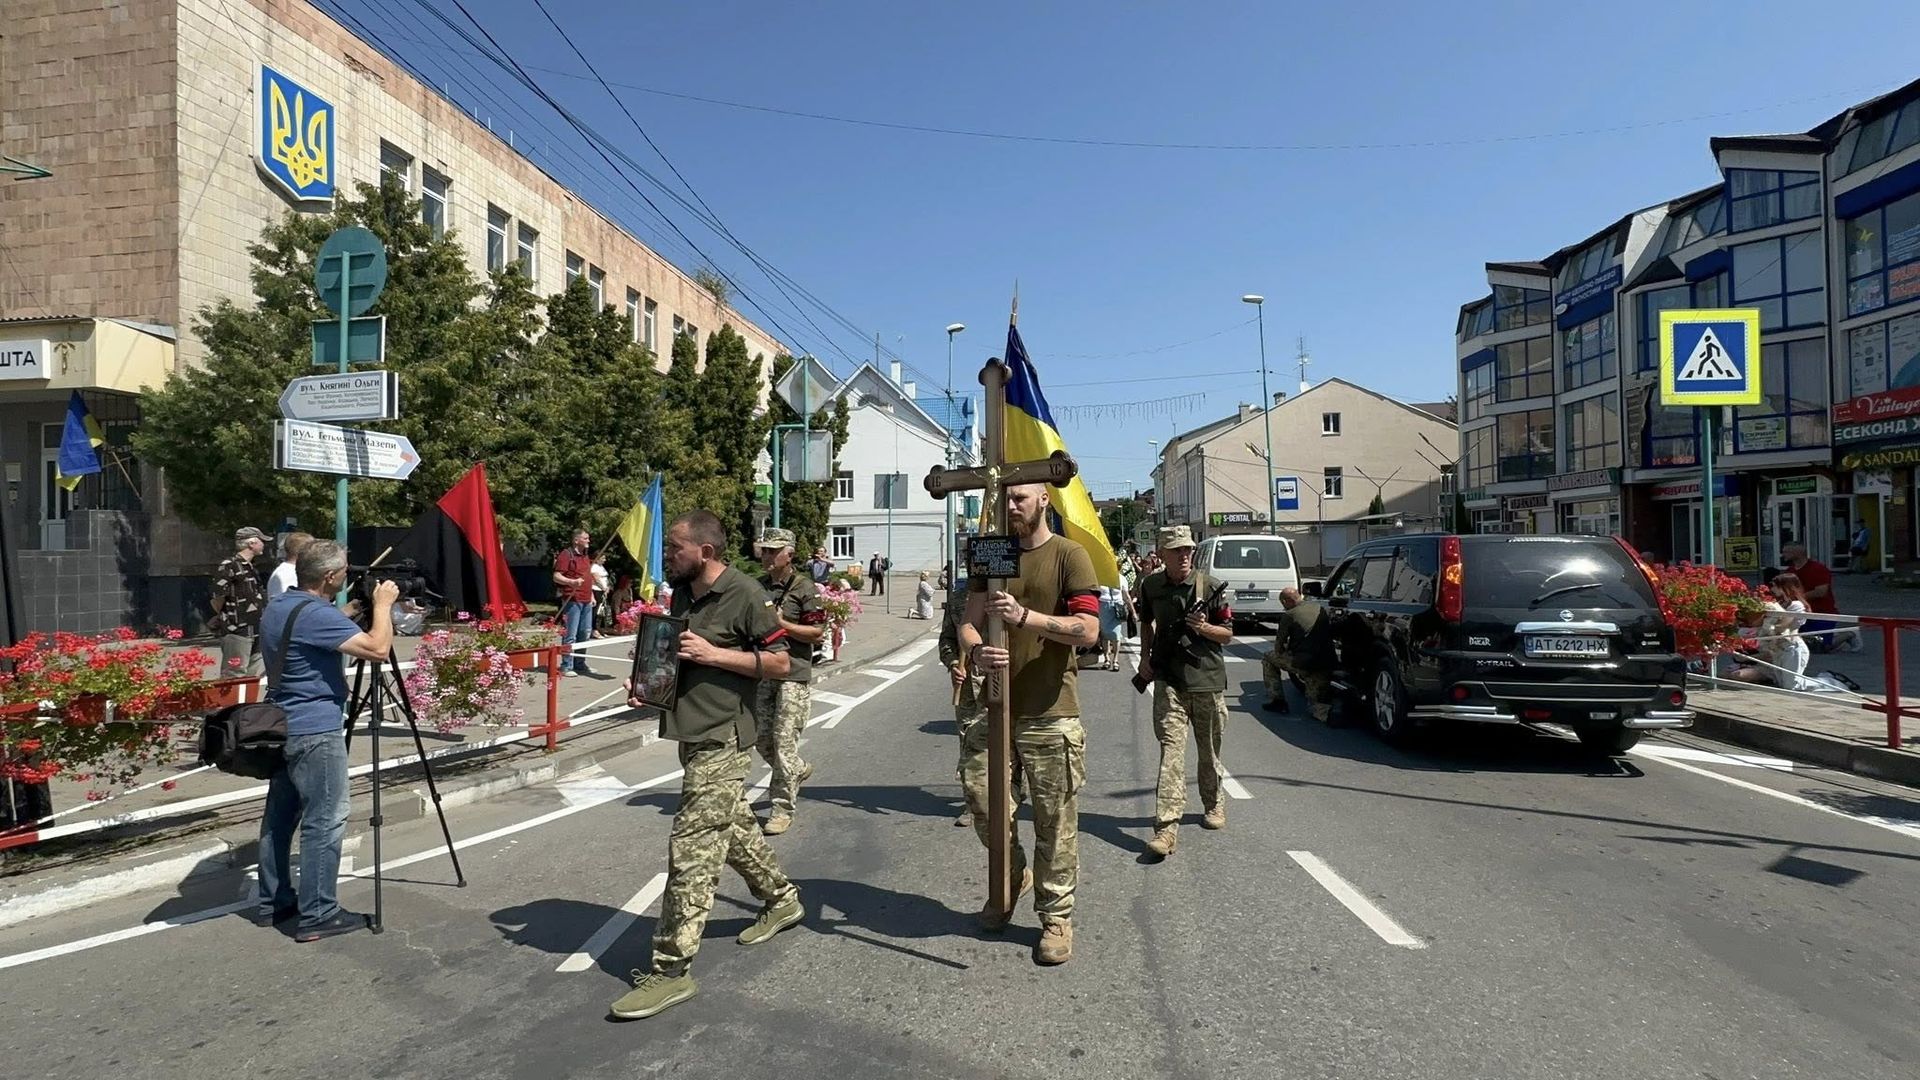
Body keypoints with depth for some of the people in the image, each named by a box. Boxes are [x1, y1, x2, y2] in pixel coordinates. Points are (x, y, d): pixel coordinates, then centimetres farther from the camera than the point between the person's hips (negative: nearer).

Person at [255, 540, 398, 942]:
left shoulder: (276, 607, 10)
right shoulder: (316, 614, -21)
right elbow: (378, 649, -27)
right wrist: (383, 604, -13)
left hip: (282, 728, 10)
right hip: (315, 732, -10)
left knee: (280, 816, 16)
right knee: (324, 822, -4)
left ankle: (272, 902, 25)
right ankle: (317, 914, 0)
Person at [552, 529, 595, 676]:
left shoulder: (585, 556, 20)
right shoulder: (566, 555, -6)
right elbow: (556, 577, -12)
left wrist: (591, 595, 23)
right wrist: (572, 582, -27)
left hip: (586, 601, 9)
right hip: (572, 600, -8)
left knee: (585, 634, 11)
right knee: (570, 635, -7)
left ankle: (580, 664, 21)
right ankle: (567, 667, -2)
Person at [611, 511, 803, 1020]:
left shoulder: (744, 595, -14)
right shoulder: (680, 592, 10)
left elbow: (780, 662, -12)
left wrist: (713, 654, -20)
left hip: (721, 737, -9)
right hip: (691, 731, 9)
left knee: (692, 847, -8)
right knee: (732, 827, 20)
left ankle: (671, 969, -1)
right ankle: (781, 899, 40)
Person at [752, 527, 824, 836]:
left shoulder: (804, 587, -7)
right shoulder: (757, 587, 11)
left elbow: (817, 632, -10)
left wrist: (781, 624, -17)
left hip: (793, 674, -6)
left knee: (784, 740, -5)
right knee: (761, 736, 13)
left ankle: (783, 809, 5)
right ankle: (797, 770, 40)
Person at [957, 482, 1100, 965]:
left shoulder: (1069, 555, -3)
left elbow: (1088, 629, -12)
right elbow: (969, 622, 6)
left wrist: (1025, 616, -23)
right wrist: (975, 652, -18)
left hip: (1050, 713, -4)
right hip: (995, 706, 5)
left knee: (1055, 821, 3)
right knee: (981, 799, 8)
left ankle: (1056, 915, 19)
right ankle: (1013, 875, 37)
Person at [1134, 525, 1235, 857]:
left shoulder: (1208, 585, -3)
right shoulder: (1150, 587, 4)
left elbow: (1227, 633, 2)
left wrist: (1203, 627, -18)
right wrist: (1145, 657, 10)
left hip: (1207, 679, 0)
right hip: (1169, 680, 0)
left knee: (1210, 749, 14)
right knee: (1171, 747, -10)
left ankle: (1214, 804, 38)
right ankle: (1167, 826, -14)